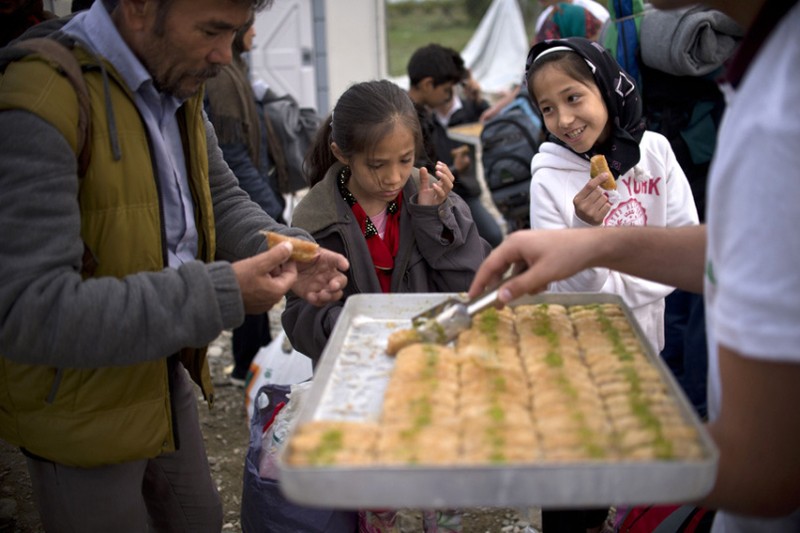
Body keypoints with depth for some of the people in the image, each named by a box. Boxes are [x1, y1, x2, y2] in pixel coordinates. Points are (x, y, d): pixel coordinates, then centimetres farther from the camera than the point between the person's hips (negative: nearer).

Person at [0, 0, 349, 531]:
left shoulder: (177, 83, -2)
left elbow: (221, 199, 8)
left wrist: (290, 254, -13)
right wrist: (220, 294, -33)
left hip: (167, 374, 8)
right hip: (82, 406, -8)